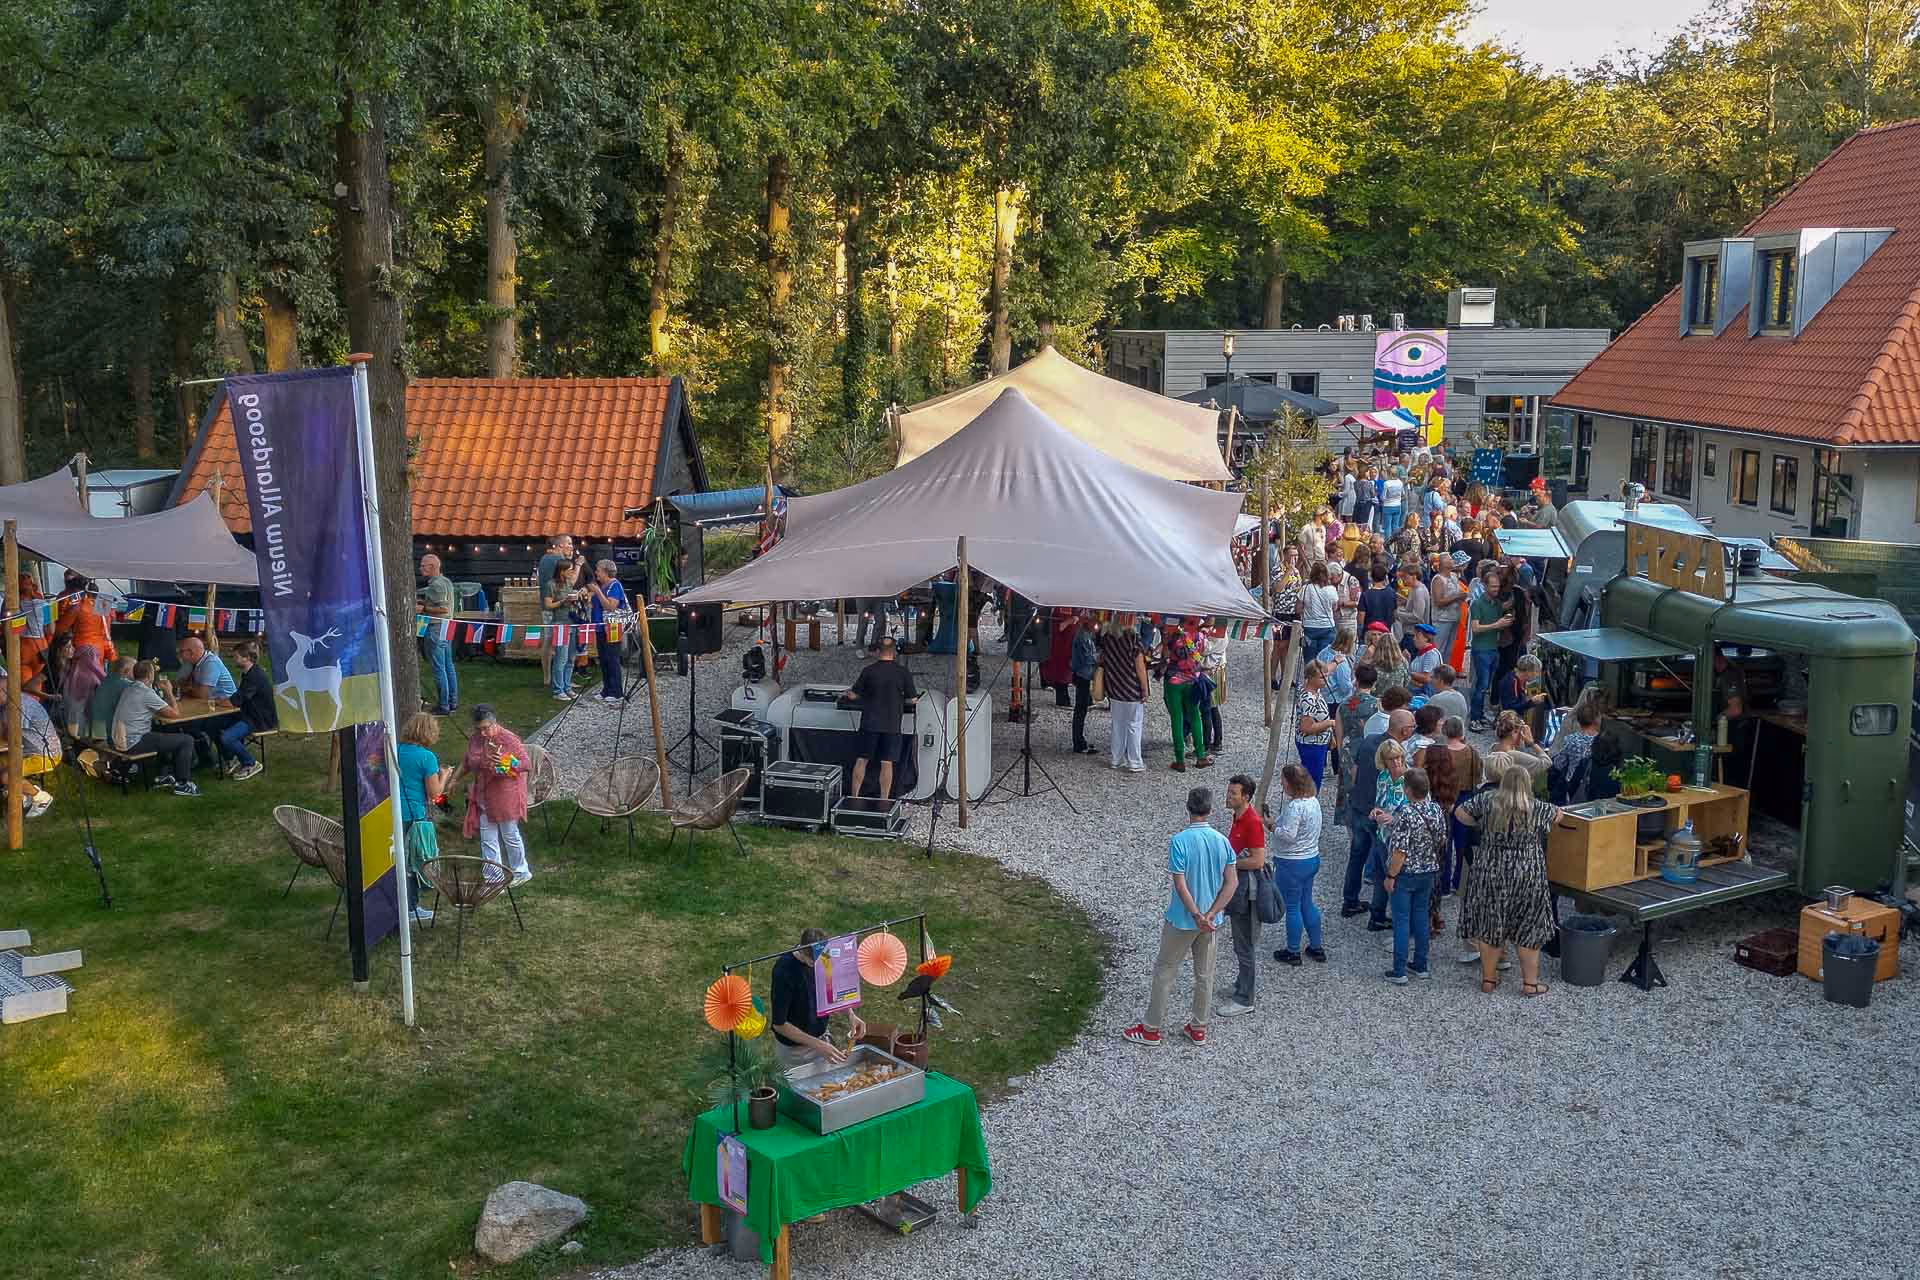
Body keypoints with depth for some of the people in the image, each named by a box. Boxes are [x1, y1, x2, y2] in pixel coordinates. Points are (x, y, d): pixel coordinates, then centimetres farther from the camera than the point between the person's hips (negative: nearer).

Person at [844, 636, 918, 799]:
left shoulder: (869, 670, -4)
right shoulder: (903, 673, -4)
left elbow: (853, 695, 1)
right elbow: (912, 699, 2)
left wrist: (848, 694, 24)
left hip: (869, 723, 0)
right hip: (892, 725, 0)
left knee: (861, 760, 9)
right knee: (887, 763, 3)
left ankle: (854, 797, 13)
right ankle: (884, 802, 5)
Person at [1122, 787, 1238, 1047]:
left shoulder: (1179, 841, -19)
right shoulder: (1222, 841, -4)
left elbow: (1180, 884, -22)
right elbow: (1232, 881, -7)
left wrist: (1197, 915, -17)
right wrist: (1210, 915, -13)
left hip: (1182, 920, -4)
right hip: (1210, 921, 4)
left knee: (1164, 972, 9)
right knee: (1204, 975, 16)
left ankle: (1151, 1029, 17)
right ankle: (1199, 1029, 27)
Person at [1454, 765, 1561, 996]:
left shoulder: (1487, 800, -7)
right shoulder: (1537, 809, -8)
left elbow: (1460, 812, 3)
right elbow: (1558, 815, 12)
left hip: (1489, 875, 2)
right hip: (1526, 879, -1)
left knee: (1489, 926, 14)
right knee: (1528, 929, 11)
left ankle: (1488, 980, 23)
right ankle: (1530, 983, 19)